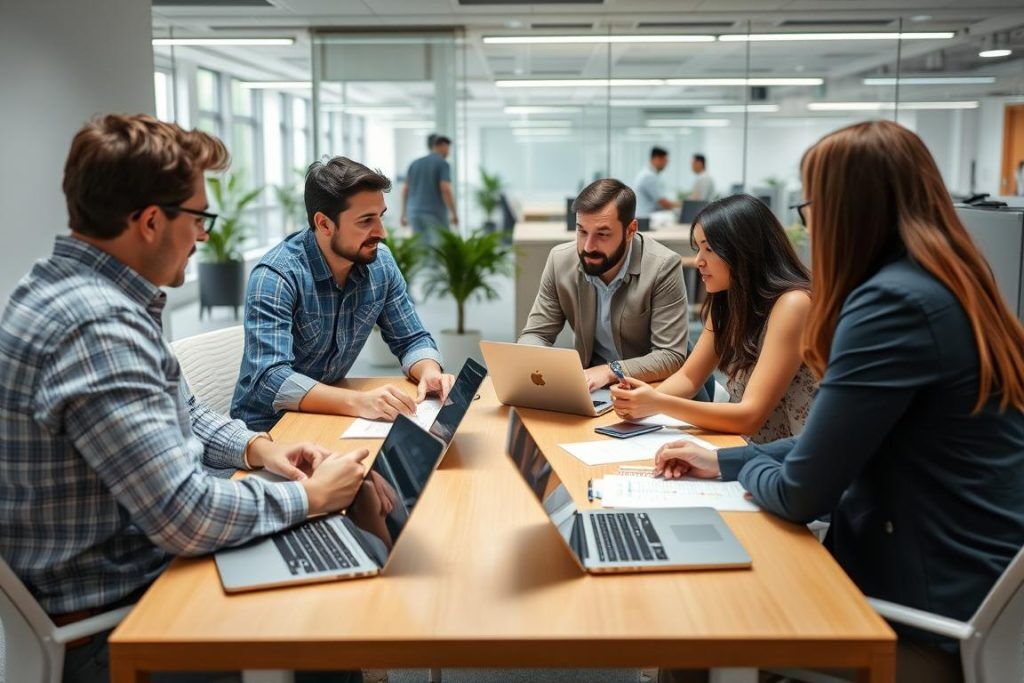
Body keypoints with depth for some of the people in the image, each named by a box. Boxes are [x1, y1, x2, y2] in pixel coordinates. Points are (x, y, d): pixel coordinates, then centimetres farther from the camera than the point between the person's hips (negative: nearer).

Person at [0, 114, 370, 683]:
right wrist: (311, 496, -16)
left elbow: (176, 410, 17)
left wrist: (255, 447, 1)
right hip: (110, 620, -9)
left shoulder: (85, 290, 4)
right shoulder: (96, 327, -29)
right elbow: (185, 517, -30)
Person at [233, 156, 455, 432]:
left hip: (329, 416, 6)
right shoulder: (275, 276, -21)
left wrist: (429, 373, -18)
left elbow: (411, 340, 4)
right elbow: (270, 380, -31)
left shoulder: (380, 262, -4)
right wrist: (359, 401, -42)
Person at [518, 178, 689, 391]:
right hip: (590, 384, 3)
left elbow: (672, 357, -20)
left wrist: (608, 372, -33)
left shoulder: (663, 267, -19)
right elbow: (536, 334, -1)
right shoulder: (560, 260, -8)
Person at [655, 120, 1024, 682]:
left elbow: (801, 493, -19)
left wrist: (749, 472, 1)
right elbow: (834, 444, 15)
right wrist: (722, 461, 15)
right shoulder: (947, 288, 9)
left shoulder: (894, 302, -22)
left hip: (942, 602, -8)